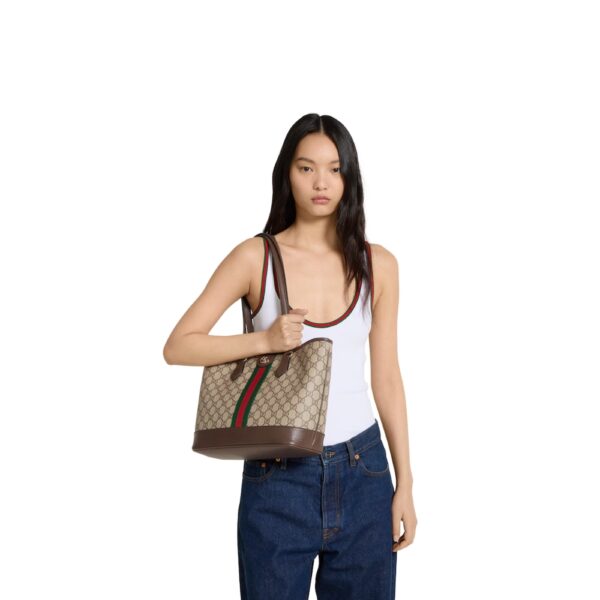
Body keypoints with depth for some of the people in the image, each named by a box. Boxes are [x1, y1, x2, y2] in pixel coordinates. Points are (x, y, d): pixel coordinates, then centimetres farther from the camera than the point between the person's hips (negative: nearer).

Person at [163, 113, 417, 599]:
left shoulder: (378, 265, 2)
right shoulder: (255, 257, -4)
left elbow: (387, 378, 6)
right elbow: (178, 347, -4)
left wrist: (405, 483, 5)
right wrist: (265, 340, -17)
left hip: (362, 472, 2)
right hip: (278, 476, -2)